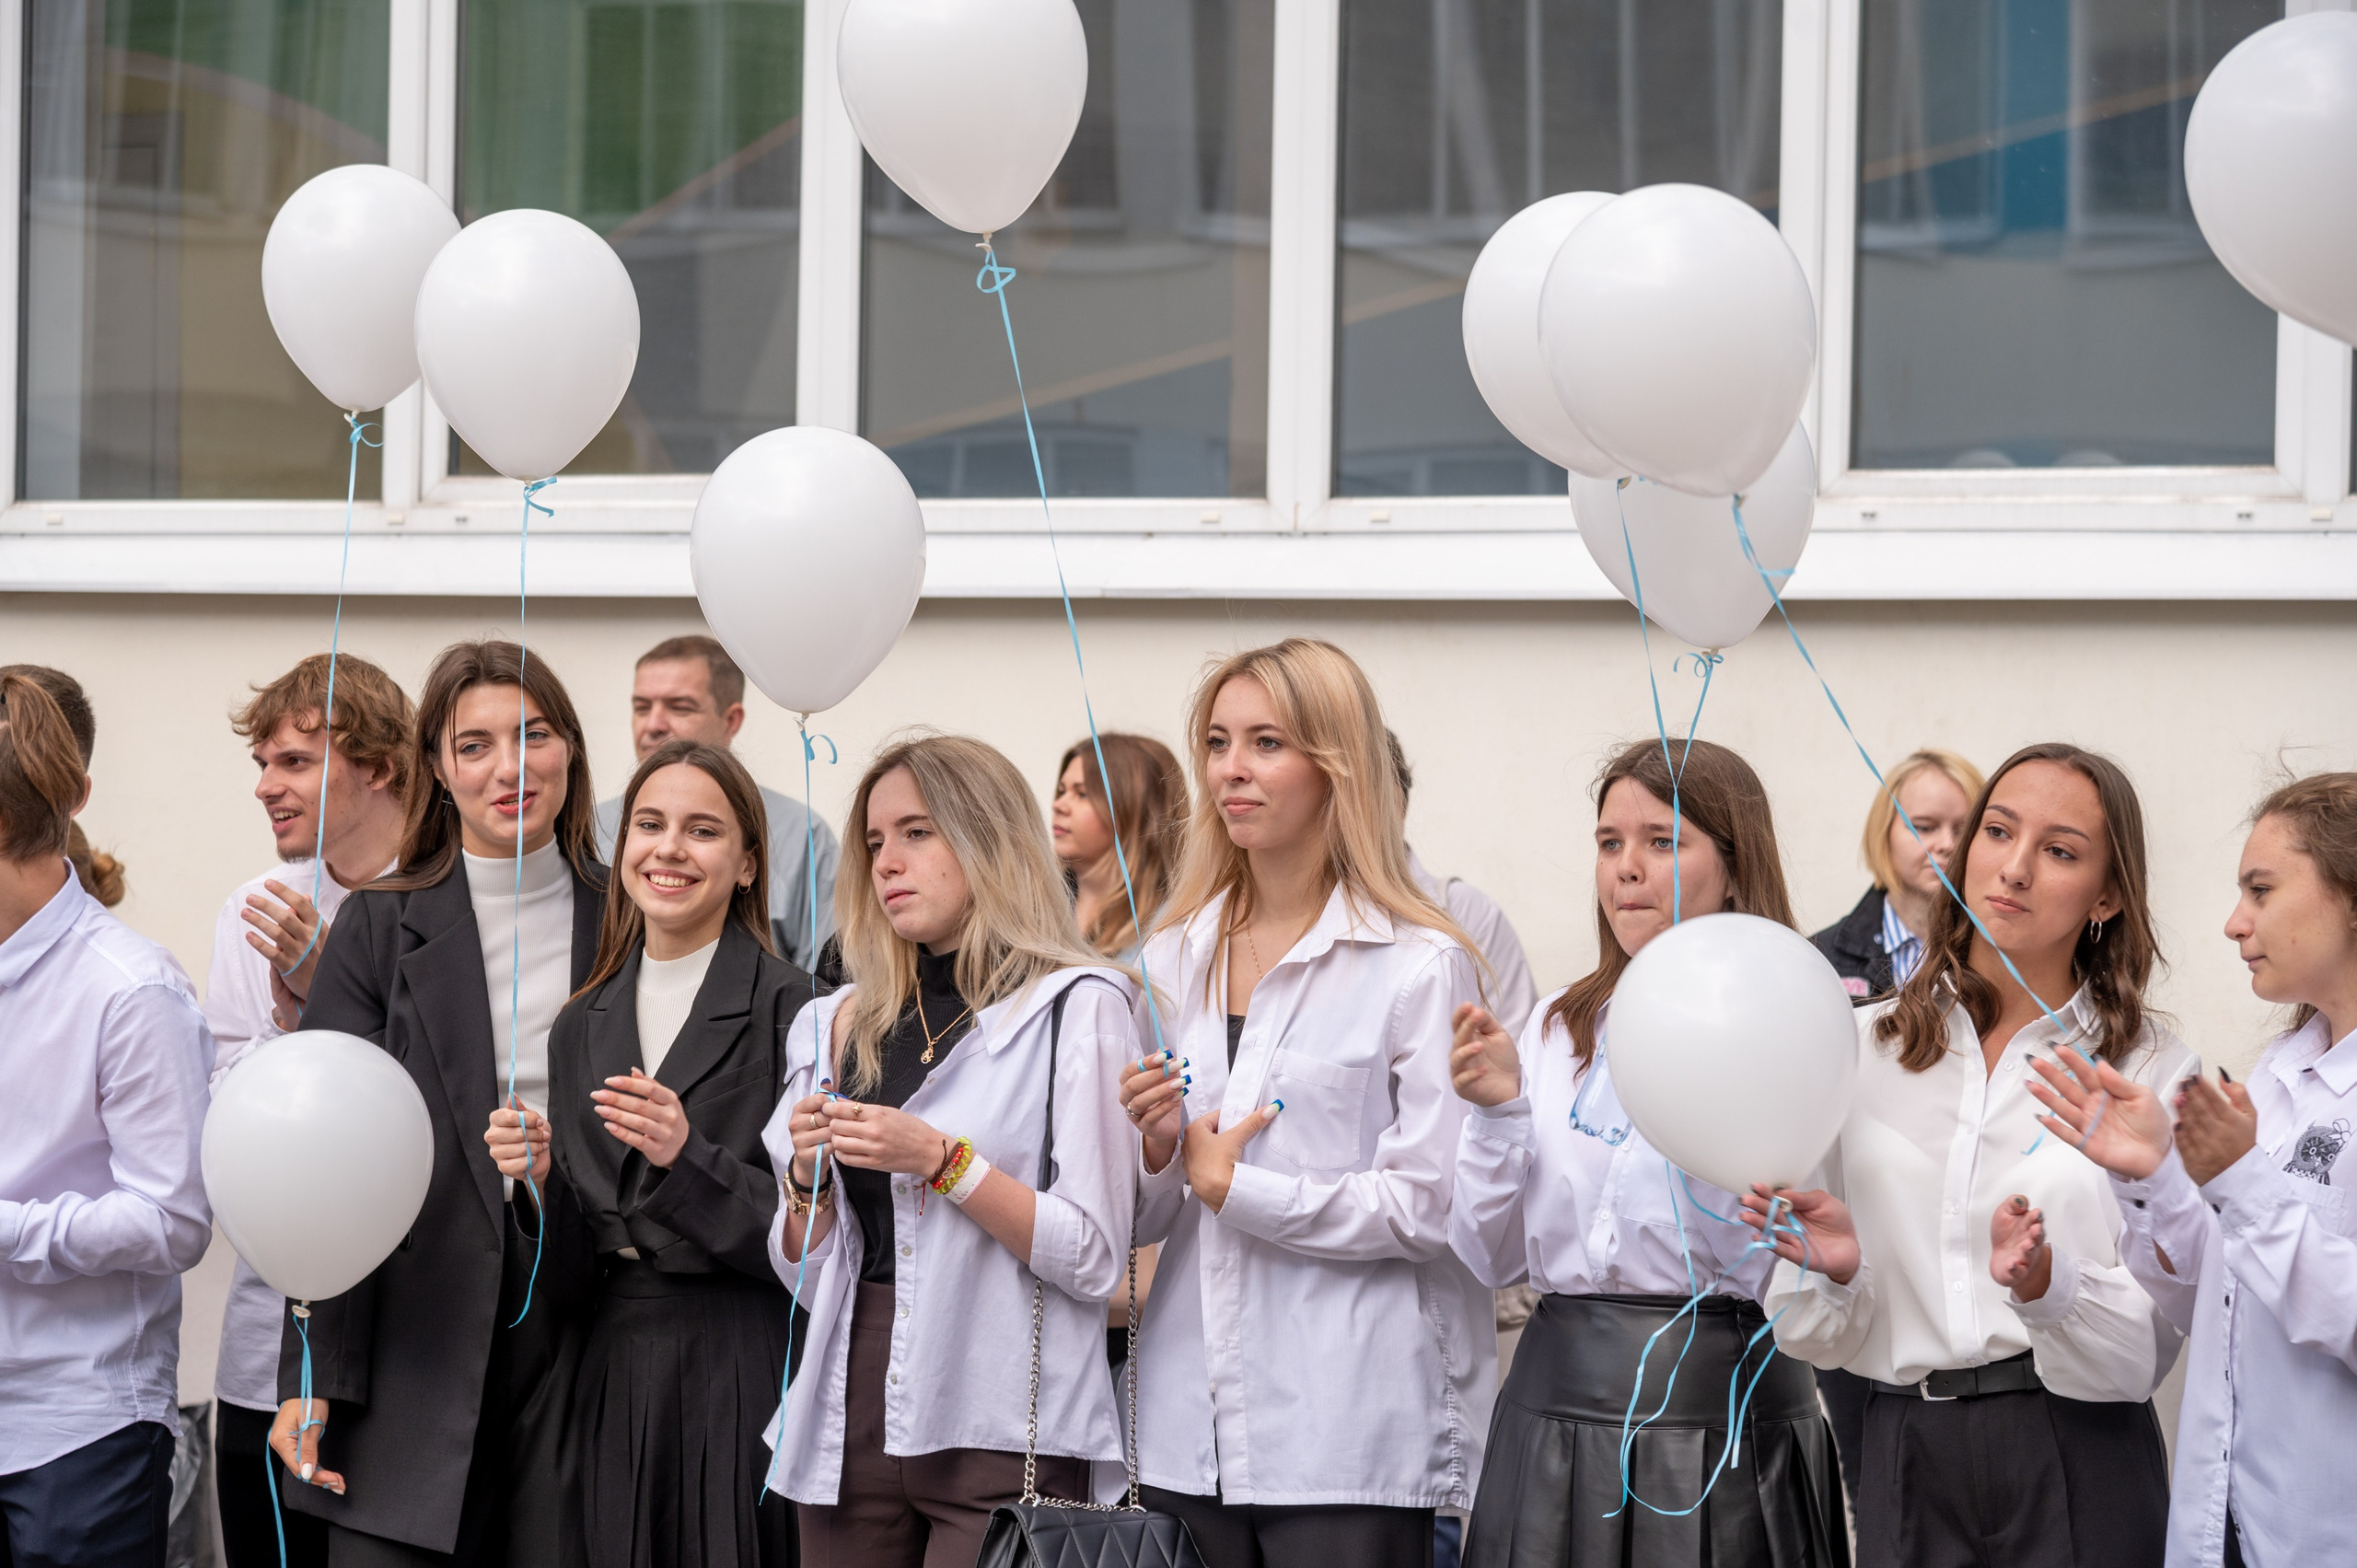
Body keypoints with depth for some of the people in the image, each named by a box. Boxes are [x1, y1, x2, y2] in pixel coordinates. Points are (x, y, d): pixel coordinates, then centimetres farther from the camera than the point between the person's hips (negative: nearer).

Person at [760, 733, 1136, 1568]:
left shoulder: (1075, 1009, -3)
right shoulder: (838, 1025, 13)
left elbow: (1094, 1261, -10)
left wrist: (940, 1160, -16)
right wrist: (808, 1177, -3)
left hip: (997, 1430, -5)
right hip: (850, 1425, 5)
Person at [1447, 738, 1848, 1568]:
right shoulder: (1560, 1026, 10)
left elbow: (1765, 1269, -11)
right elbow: (1493, 1259, 9)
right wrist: (1499, 1110, -5)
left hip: (1721, 1421, -4)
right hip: (1558, 1401, 4)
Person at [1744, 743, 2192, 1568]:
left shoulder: (2153, 1071, 0)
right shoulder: (1860, 1046, 6)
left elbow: (2156, 1337, -6)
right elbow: (1817, 1338, 7)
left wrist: (2047, 1285, -23)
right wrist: (1838, 1272, -13)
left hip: (2080, 1471, -2)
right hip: (1906, 1461, 2)